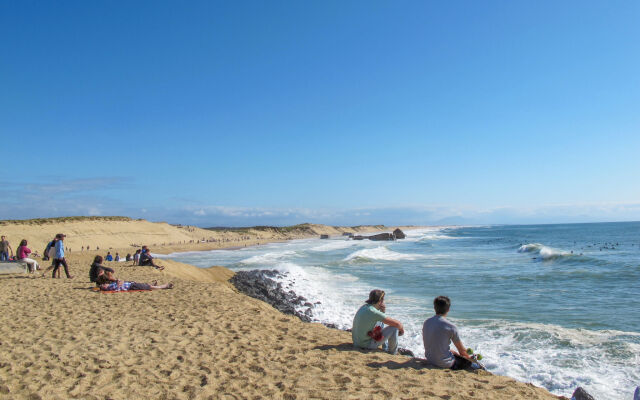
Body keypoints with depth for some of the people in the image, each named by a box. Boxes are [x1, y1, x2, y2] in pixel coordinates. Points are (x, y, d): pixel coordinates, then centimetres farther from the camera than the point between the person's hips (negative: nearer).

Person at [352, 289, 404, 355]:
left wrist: (382, 310, 2)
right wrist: (402, 329, 4)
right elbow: (396, 323, -18)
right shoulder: (374, 312, -24)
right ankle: (392, 353, 17)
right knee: (394, 328, -6)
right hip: (367, 344, -9)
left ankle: (386, 349, 36)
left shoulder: (364, 306, 2)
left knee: (381, 322, 26)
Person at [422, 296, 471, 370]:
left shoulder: (426, 322, 0)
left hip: (430, 360, 7)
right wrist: (469, 357, 15)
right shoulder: (451, 327, -18)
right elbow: (462, 350, -7)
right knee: (468, 360, 14)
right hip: (445, 364, -7)